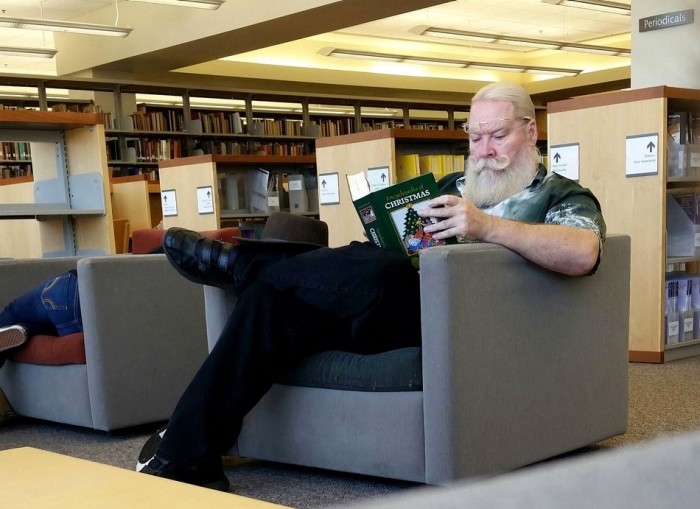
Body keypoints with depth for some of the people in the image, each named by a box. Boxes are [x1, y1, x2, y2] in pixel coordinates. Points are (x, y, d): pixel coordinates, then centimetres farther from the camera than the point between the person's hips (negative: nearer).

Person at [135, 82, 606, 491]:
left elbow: (583, 254, -16)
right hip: (382, 309, 6)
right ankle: (187, 456, -12)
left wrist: (487, 226, -26)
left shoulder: (563, 195, 7)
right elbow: (397, 247, 22)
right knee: (273, 302, -17)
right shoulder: (451, 187, 26)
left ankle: (240, 263, -10)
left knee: (380, 273, -36)